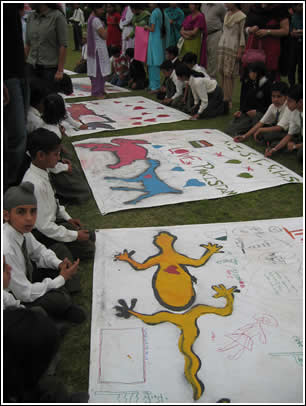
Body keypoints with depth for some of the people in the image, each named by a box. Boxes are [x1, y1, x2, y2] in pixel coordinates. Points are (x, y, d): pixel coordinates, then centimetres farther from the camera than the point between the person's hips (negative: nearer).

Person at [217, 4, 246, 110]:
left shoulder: (241, 16, -7)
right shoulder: (227, 14, 15)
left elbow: (242, 34, -9)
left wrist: (240, 51, -14)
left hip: (232, 48, -7)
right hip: (222, 46, 7)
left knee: (228, 74, -9)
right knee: (221, 72, 5)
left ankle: (228, 100, -5)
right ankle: (222, 98, 12)